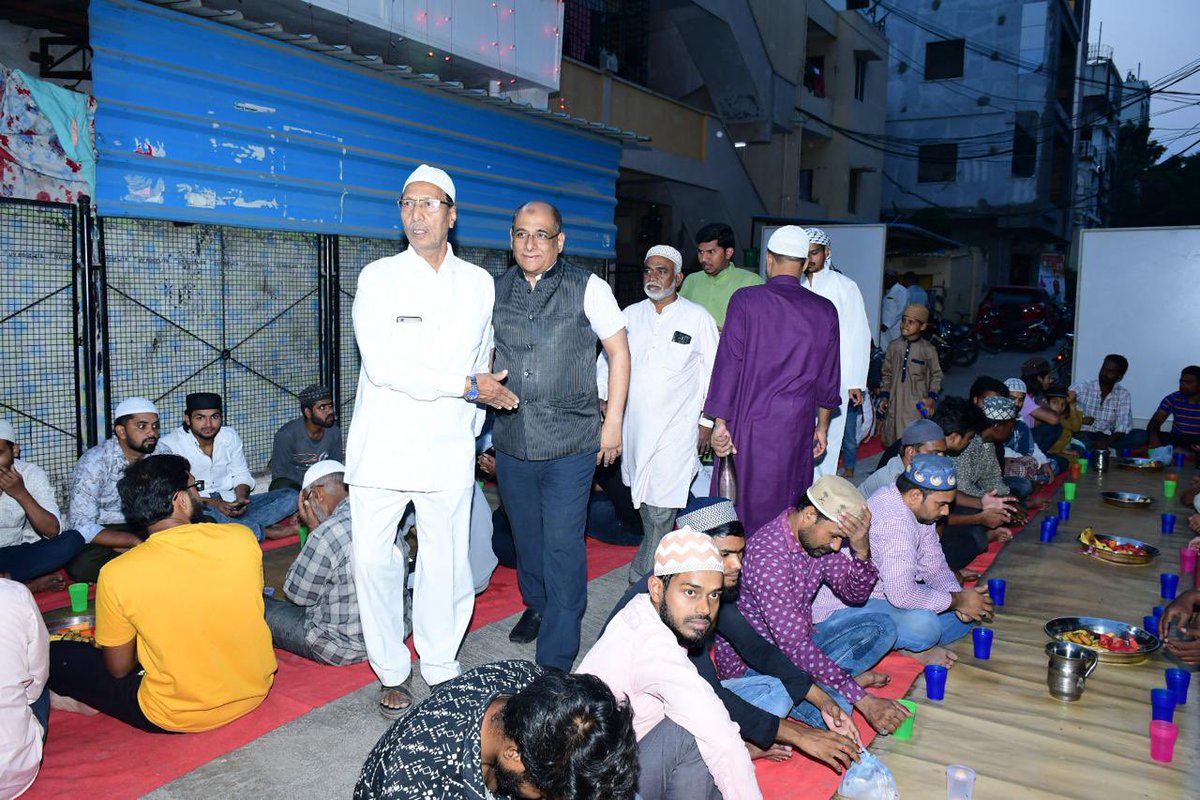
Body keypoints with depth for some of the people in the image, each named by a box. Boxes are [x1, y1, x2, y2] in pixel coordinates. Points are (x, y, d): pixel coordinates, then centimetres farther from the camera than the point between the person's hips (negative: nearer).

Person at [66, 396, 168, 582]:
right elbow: (81, 527, -22)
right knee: (81, 563, -36)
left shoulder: (163, 454, -5)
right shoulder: (93, 463, -18)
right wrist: (135, 542, -26)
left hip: (144, 529, 3)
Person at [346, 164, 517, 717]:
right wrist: (466, 386, -11)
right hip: (383, 444, -1)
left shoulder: (480, 284, 9)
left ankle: (440, 667, 24)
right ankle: (391, 672, 21)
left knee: (445, 561, 5)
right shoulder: (379, 278, -1)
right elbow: (383, 365, -13)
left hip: (449, 448, 2)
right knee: (373, 558, 2)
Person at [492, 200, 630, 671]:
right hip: (511, 441, 5)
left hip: (570, 442, -4)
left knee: (563, 545, -4)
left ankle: (556, 662, 6)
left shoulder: (587, 288, -5)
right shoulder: (496, 291, 6)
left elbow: (619, 352, -2)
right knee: (526, 536, 19)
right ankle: (537, 605, 45)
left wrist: (613, 422, -5)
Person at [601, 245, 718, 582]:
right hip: (635, 424, 4)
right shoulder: (630, 315, 10)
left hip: (676, 427, -4)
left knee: (660, 508, -8)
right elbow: (608, 358, 17)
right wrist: (601, 397, 3)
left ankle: (643, 574, 4)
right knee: (643, 496, 13)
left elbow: (713, 373, 3)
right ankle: (658, 562, 32)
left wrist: (707, 422, 1)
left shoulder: (698, 318, 0)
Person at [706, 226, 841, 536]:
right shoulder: (824, 310, 3)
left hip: (749, 426, -2)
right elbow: (828, 377, 9)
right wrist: (822, 426, 20)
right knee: (789, 511, 12)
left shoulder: (746, 300, -7)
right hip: (798, 428, 3)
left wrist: (720, 423, -3)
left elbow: (729, 364, -8)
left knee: (741, 503, 7)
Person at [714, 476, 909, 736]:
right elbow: (794, 645, -32)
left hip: (798, 642, 9)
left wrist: (861, 549, -20)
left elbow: (855, 594, 2)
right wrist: (863, 700, -31)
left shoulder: (816, 537, -4)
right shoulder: (765, 555, -31)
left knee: (882, 627, 1)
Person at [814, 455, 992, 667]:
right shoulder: (895, 522, -30)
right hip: (843, 608, -10)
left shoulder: (919, 508, 2)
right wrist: (956, 600, -22)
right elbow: (901, 593, -36)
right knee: (923, 624, -34)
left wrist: (958, 595, -11)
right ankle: (913, 644, -3)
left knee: (966, 615, 1)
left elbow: (934, 564, 10)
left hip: (884, 594, 10)